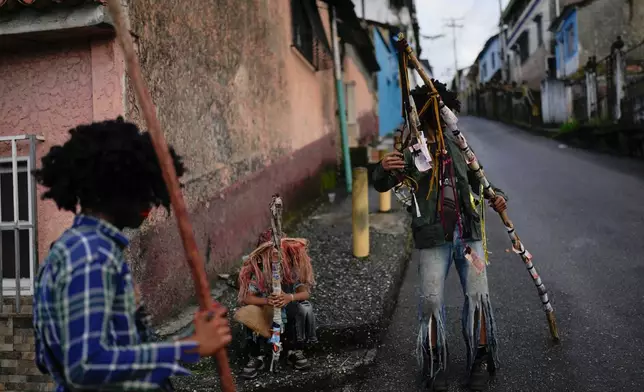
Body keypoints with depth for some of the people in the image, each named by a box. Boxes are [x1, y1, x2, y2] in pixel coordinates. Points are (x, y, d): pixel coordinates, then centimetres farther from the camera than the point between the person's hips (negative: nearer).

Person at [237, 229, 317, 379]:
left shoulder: (292, 268, -9)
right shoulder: (258, 271, -13)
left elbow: (305, 292, -16)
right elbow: (247, 298, -20)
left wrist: (290, 297, -38)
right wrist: (267, 301, -39)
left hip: (290, 314, 1)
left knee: (304, 308, -29)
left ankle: (295, 352, -9)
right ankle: (256, 358, -14)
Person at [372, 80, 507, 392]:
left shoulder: (456, 144, 12)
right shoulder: (412, 150, -3)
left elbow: (476, 180, 23)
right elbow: (381, 185, -14)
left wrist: (494, 196, 3)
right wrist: (383, 169, -37)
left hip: (468, 233, 4)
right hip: (433, 238, -4)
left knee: (478, 295, 4)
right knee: (432, 300, -1)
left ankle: (480, 362, 20)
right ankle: (435, 367, 17)